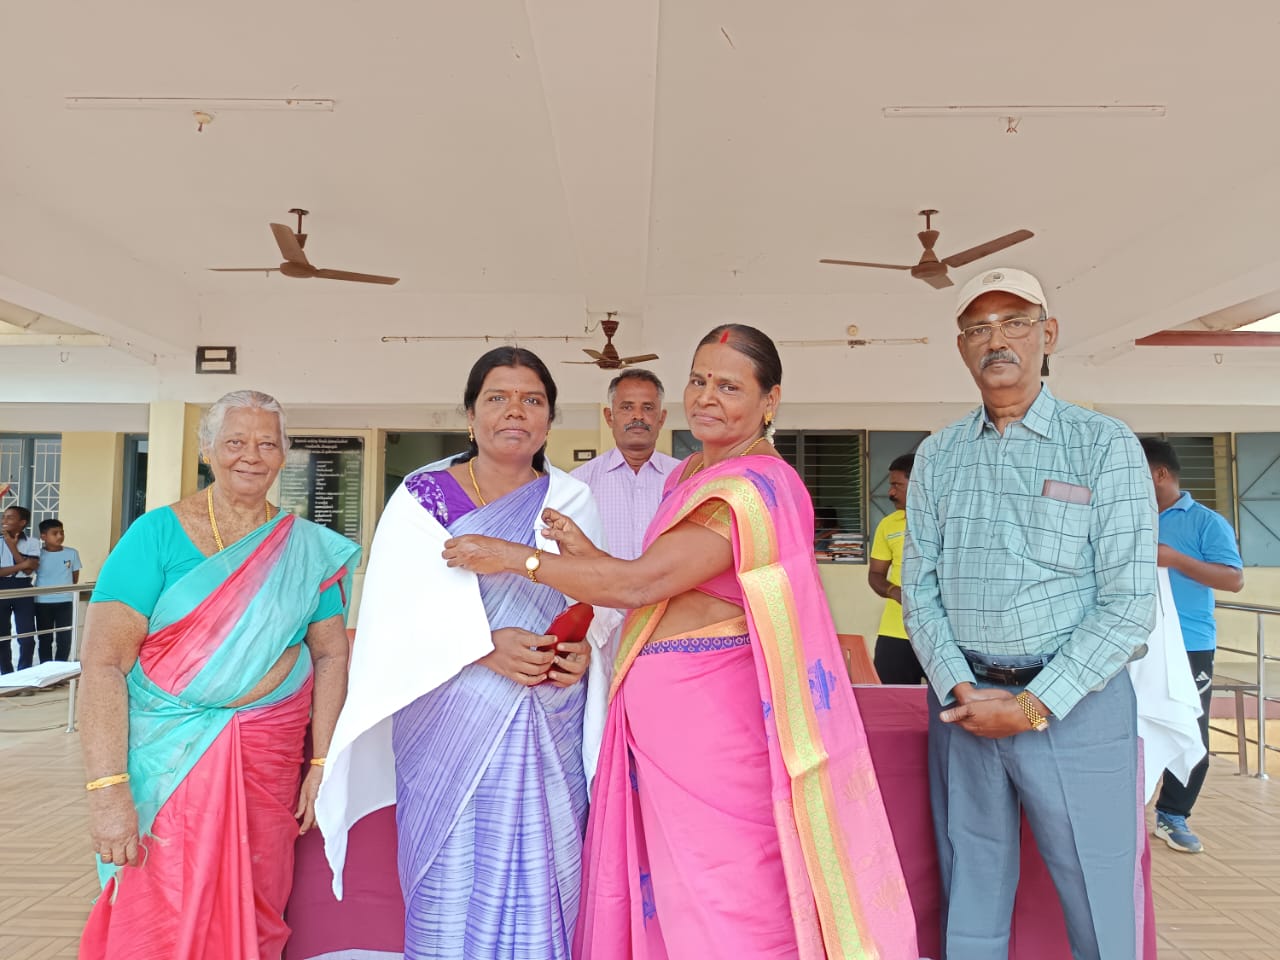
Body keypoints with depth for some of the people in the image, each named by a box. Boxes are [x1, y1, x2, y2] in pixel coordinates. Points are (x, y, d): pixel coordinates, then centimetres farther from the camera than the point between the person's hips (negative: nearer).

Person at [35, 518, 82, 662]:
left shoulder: (72, 553, 0)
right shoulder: (38, 554, -6)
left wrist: (65, 589, 9)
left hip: (65, 602, 1)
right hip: (43, 602, -1)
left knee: (64, 639, 4)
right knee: (45, 639, 10)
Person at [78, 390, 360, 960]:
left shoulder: (308, 548, 2)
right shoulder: (158, 533, -7)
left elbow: (332, 656, 4)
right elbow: (103, 662, -12)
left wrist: (323, 763, -2)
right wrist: (108, 787, -18)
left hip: (271, 757, 3)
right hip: (170, 754, -2)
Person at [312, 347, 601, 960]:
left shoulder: (573, 503, 9)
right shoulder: (421, 497, 2)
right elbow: (399, 610, -7)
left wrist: (582, 649, -14)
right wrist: (484, 646, -20)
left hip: (548, 736, 2)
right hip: (448, 729, -1)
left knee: (538, 892, 5)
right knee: (448, 892, 4)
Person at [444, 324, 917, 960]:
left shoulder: (754, 488, -16)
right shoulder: (693, 474, 14)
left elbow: (642, 584, -22)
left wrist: (513, 557, -14)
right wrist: (587, 553, -2)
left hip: (710, 711, -8)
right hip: (662, 707, 9)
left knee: (721, 903, 5)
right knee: (666, 893, 16)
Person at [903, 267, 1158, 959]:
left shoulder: (1104, 446, -3)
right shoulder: (937, 457, 8)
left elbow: (1129, 603, -8)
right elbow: (918, 587, 6)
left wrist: (1033, 707, -13)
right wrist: (960, 689, -9)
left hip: (1074, 704, -2)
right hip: (963, 701, 3)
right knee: (968, 904, 13)